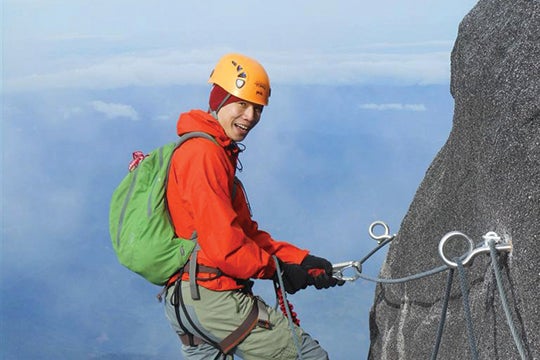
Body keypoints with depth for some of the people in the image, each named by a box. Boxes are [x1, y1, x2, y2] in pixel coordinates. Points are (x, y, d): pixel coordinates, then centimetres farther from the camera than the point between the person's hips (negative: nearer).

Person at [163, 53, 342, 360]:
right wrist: (276, 269, -6)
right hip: (212, 296, -11)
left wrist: (303, 261, 9)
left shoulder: (218, 153, 19)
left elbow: (248, 232, 18)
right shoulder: (203, 153, -14)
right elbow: (223, 246, -21)